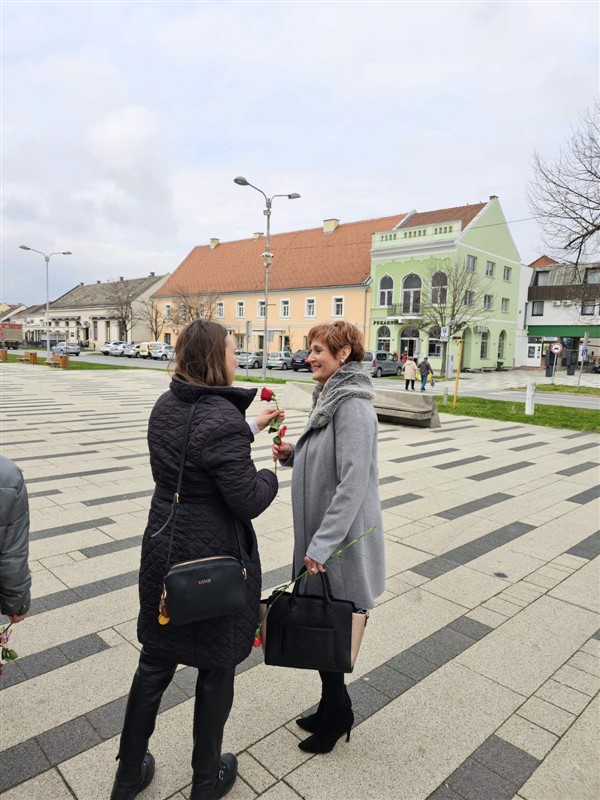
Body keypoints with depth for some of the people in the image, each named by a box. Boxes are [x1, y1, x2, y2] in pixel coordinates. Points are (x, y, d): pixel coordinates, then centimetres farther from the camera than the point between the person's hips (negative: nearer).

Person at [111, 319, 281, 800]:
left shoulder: (165, 406, 0)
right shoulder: (224, 419, -25)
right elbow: (248, 501, -22)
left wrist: (251, 428, 15)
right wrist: (271, 475, -2)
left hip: (164, 548, 7)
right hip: (214, 559, -7)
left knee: (155, 662, 22)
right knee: (216, 668, 16)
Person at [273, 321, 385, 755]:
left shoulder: (353, 406, -21)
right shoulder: (330, 398, 9)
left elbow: (352, 483, -26)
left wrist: (321, 544, -25)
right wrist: (293, 455, -1)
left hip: (340, 541, -9)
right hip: (321, 536, 9)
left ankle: (336, 714, 30)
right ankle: (334, 710, 39)